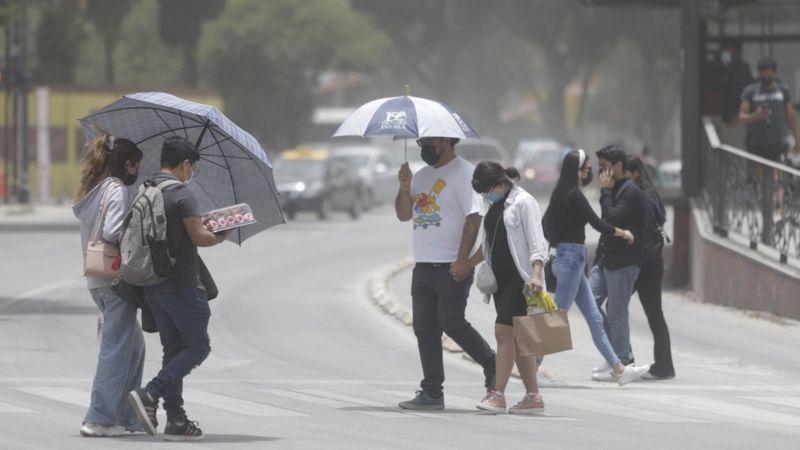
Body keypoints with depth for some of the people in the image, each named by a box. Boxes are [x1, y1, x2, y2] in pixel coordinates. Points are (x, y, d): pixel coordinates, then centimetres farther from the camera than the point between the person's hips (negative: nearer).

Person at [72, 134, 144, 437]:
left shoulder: (93, 191, 15)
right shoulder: (117, 191, -13)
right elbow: (112, 232, -24)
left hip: (96, 281, 9)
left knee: (134, 344, 17)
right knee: (116, 348, -5)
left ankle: (127, 417, 18)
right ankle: (101, 418, -5)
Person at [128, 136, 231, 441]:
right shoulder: (183, 194, -14)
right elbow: (199, 237, -19)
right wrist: (222, 236, 2)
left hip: (153, 286, 8)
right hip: (181, 284, -8)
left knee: (173, 350, 11)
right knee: (198, 346, 1)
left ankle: (176, 420, 8)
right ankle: (151, 394, -14)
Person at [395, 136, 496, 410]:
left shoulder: (463, 172, -8)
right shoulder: (422, 176, 18)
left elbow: (473, 216, -15)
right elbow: (404, 215, 18)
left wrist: (462, 259, -21)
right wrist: (405, 189, -2)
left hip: (451, 267, -8)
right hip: (423, 265, 8)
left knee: (451, 322, -11)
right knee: (424, 328, 4)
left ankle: (492, 366, 9)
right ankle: (431, 393, 7)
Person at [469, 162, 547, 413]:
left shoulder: (523, 202, -9)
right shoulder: (496, 205, 16)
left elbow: (537, 242, -15)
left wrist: (536, 274, -26)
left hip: (519, 276, -9)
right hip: (501, 277, 9)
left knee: (504, 332, -14)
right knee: (516, 338, 6)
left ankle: (498, 395, -16)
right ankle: (533, 397, 9)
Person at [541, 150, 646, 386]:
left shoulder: (561, 194, 13)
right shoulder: (574, 196, -15)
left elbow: (545, 223, 20)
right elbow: (597, 224, -15)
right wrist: (623, 233, -1)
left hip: (564, 256, 10)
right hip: (572, 258, -10)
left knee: (595, 319, 9)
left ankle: (618, 369, 12)